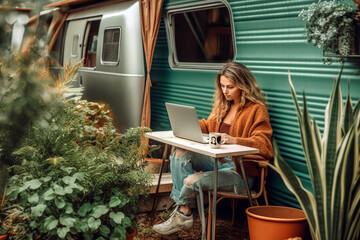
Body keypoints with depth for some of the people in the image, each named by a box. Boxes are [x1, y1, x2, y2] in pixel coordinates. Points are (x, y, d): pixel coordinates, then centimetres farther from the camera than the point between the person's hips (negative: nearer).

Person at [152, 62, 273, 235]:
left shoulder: (257, 110, -8)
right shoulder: (222, 105, 16)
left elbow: (263, 145, -16)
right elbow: (207, 126, 26)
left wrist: (235, 141, -32)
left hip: (239, 171, -8)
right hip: (217, 161, 8)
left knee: (192, 181, -25)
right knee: (180, 153, -16)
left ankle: (182, 214, 8)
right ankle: (183, 211, -17)